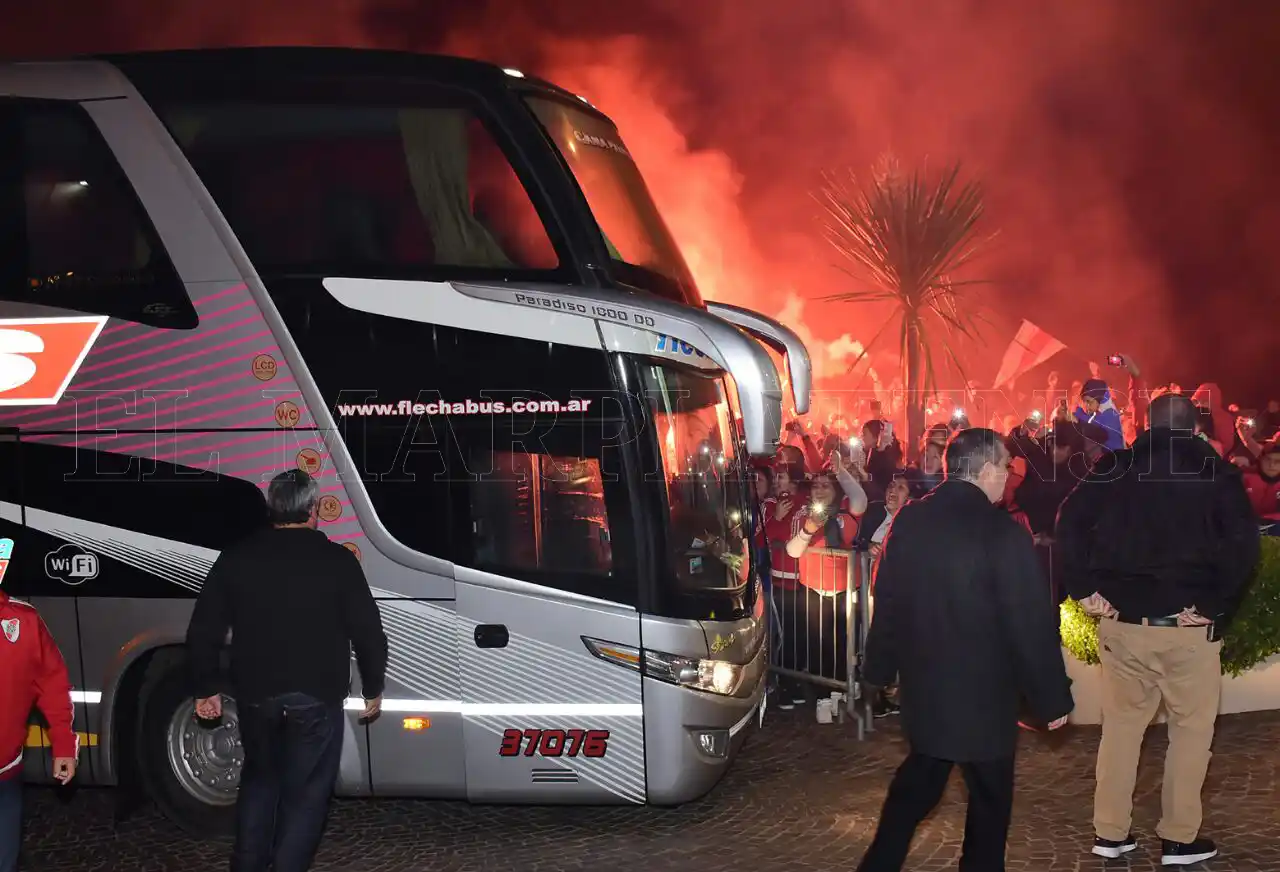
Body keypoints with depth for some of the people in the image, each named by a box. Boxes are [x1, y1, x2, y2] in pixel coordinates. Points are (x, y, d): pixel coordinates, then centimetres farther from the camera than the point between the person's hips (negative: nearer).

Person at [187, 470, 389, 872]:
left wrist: (207, 688, 15)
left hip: (256, 697, 4)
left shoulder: (235, 558, 1)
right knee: (305, 793, 6)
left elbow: (203, 631, 4)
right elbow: (368, 632, -5)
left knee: (259, 779, 23)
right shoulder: (337, 560, -8)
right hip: (316, 699, -3)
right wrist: (373, 688, 9)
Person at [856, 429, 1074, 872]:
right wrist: (1052, 697, -8)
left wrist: (882, 667, 18)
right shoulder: (1002, 531, -19)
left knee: (918, 778, 23)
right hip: (983, 690, -6)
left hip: (921, 683, 6)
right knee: (989, 795, 11)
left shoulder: (908, 520, -1)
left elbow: (887, 600, 7)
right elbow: (1031, 622, -17)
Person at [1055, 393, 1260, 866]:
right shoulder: (1216, 471, 0)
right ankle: (1179, 838, 15)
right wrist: (1216, 606, -9)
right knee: (1191, 729, 11)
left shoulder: (1119, 469, 6)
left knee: (1120, 725, 14)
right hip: (1190, 626, -3)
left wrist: (1084, 589, -2)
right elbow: (1243, 543, -12)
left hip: (1123, 620, 3)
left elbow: (1070, 520, -4)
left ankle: (1111, 833, 19)